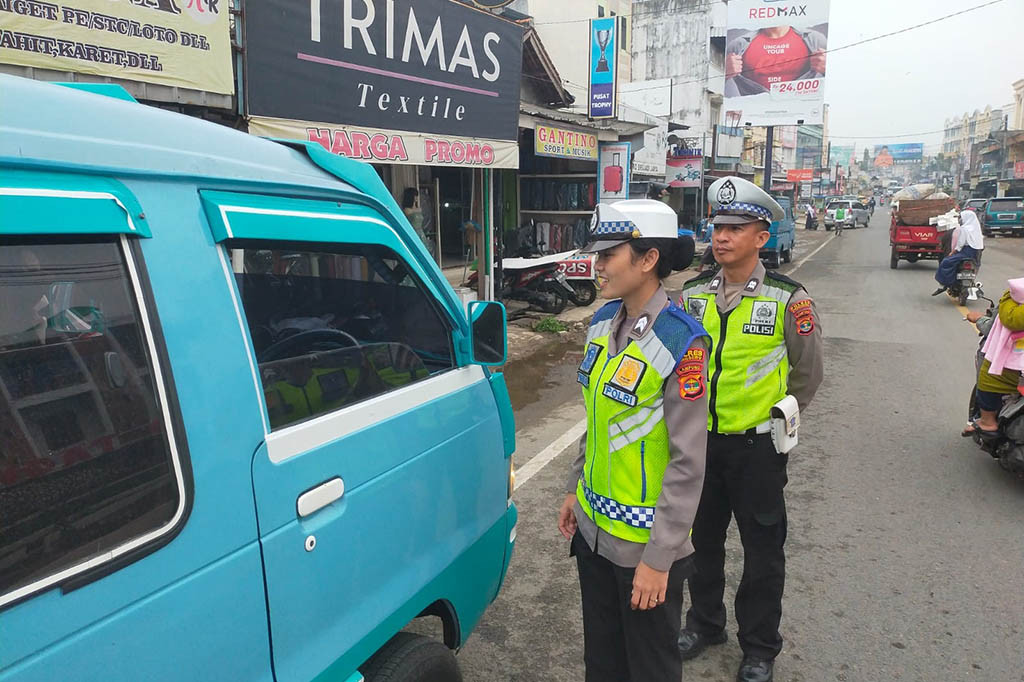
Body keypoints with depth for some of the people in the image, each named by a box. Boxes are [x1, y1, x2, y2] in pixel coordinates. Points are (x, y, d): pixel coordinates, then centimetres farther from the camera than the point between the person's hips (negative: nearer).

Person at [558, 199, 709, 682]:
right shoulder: (604, 321, 0)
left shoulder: (680, 342, -22)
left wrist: (659, 558, -18)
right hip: (594, 528, 7)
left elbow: (688, 461, -20)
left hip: (644, 542, -7)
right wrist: (576, 490, 16)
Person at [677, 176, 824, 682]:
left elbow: (809, 370, 1)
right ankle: (704, 622, 41)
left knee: (762, 548, 11)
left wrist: (779, 415, 10)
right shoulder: (692, 295, -2)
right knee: (702, 537, 19)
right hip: (700, 439, 4)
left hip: (757, 443, -3)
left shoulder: (788, 299, -12)